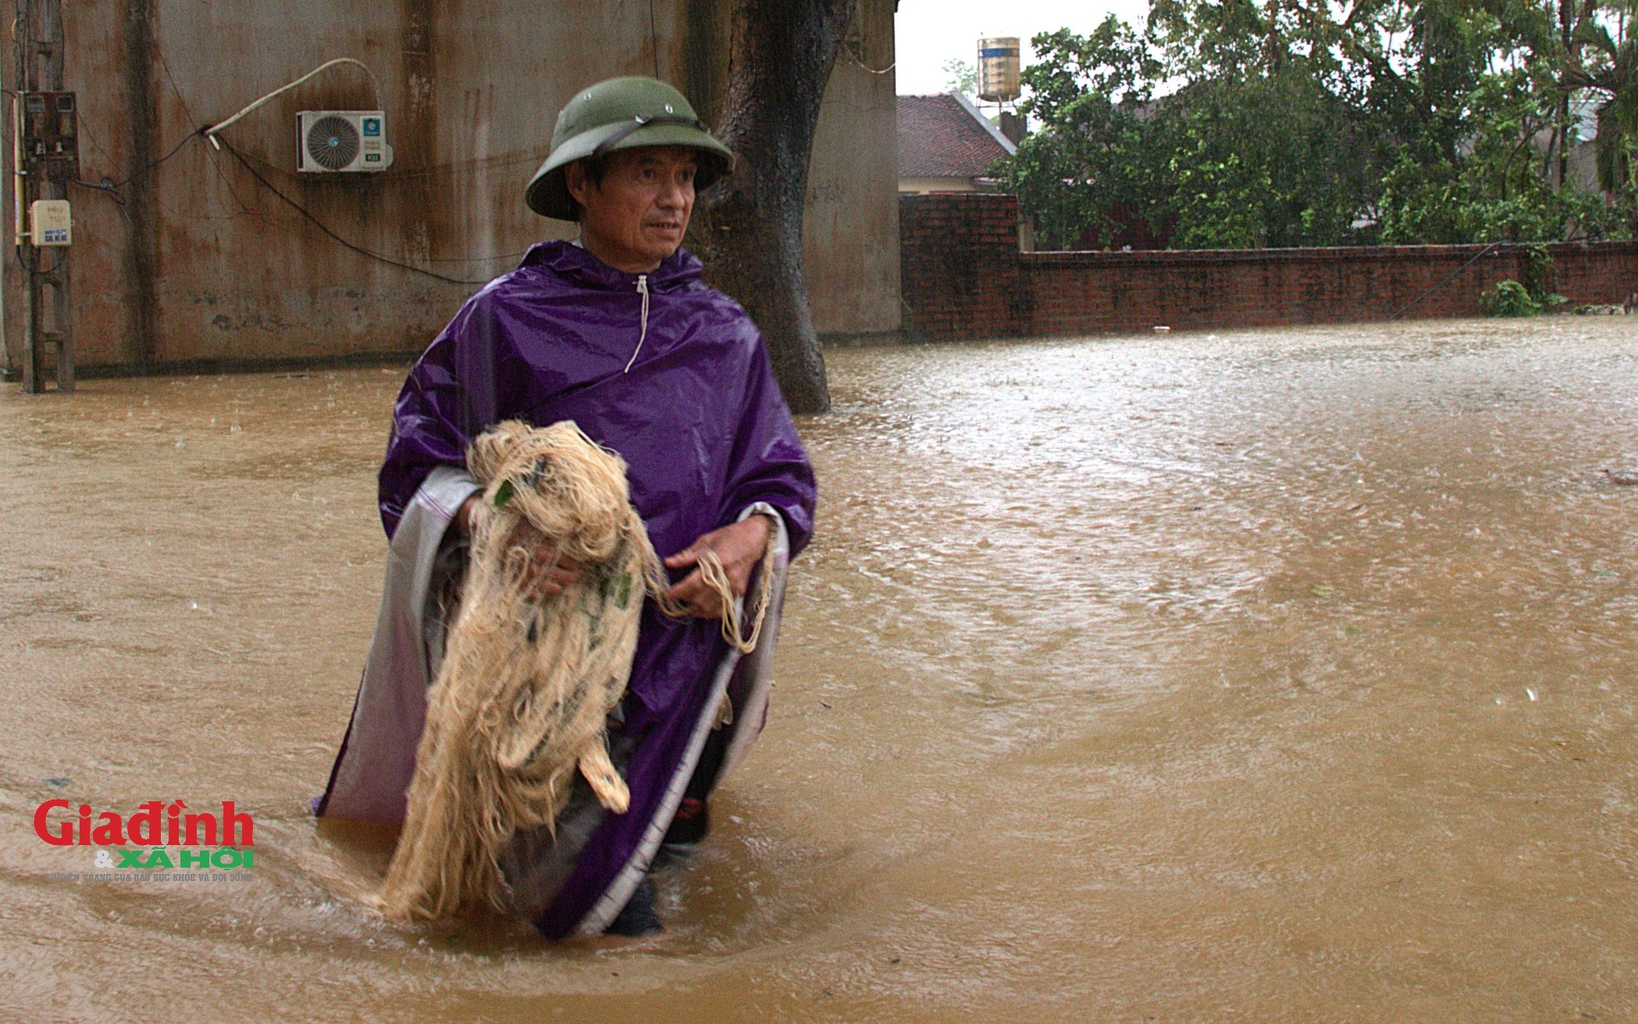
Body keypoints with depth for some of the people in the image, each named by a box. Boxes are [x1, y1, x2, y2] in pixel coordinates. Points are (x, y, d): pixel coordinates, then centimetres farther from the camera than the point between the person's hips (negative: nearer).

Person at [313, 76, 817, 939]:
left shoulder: (724, 335, 11)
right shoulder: (503, 320, 2)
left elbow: (781, 479, 12)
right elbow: (418, 465, 1)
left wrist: (752, 535, -10)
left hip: (677, 633, 3)